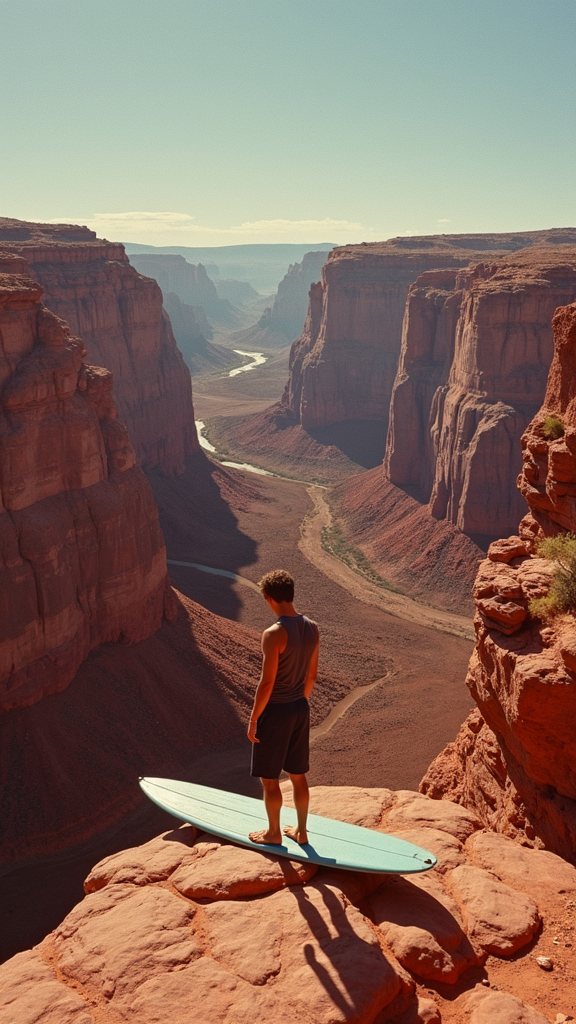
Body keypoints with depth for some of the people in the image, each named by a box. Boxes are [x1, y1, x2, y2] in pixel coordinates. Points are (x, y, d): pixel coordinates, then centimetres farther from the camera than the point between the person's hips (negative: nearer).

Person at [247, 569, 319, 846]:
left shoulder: (274, 634, -25)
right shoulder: (312, 628, -3)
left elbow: (267, 683, -22)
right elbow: (312, 674, 7)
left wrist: (253, 719, -11)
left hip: (275, 711, -7)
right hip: (300, 708, 7)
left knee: (269, 778, 13)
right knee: (298, 775, 20)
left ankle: (274, 833, 29)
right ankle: (301, 831, 34)